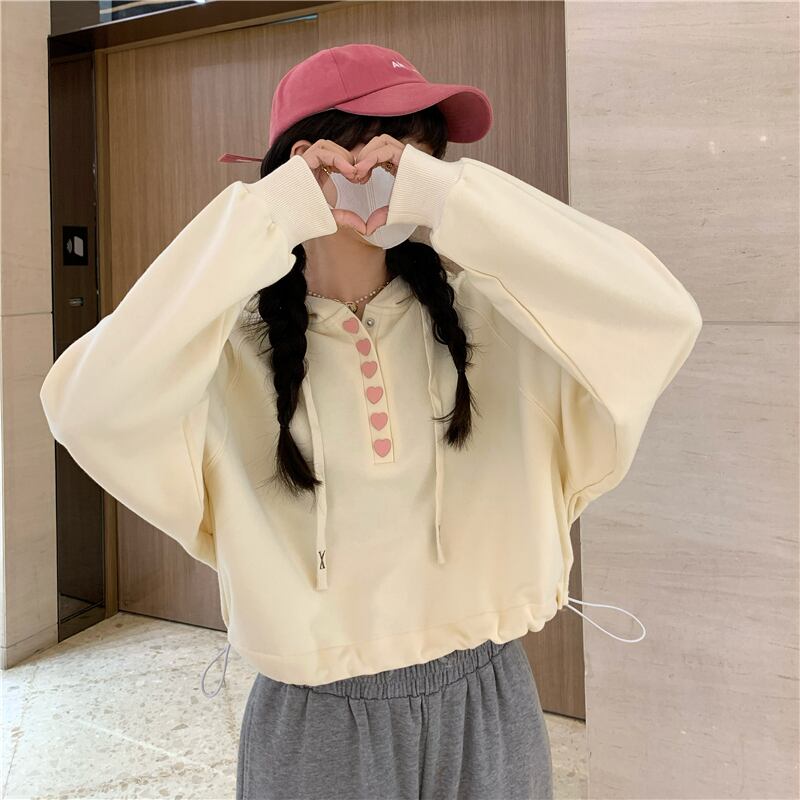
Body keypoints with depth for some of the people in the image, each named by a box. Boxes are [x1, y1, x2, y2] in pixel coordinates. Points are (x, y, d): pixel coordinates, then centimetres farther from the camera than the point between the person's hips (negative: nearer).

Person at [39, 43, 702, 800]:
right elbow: (88, 406, -28)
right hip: (318, 722, -1)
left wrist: (453, 197, -22)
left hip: (486, 702, 2)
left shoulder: (480, 313, -5)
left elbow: (660, 313, -18)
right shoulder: (235, 347, -10)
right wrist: (268, 218, -25)